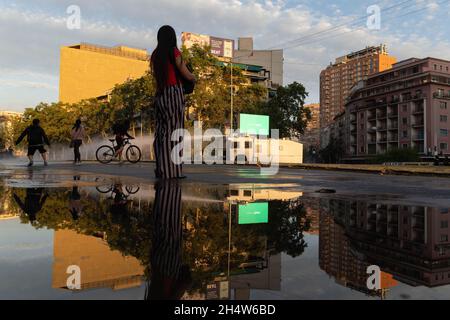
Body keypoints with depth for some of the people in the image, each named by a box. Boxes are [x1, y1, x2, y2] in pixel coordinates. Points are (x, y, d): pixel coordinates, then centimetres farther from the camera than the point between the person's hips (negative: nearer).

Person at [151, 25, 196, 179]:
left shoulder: (155, 55, 12)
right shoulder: (174, 52, -5)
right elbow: (187, 75, -2)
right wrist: (194, 78, 19)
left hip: (160, 94, 6)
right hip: (174, 93, -6)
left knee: (162, 130, 8)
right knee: (174, 130, -5)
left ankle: (162, 169, 8)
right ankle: (172, 170, -5)